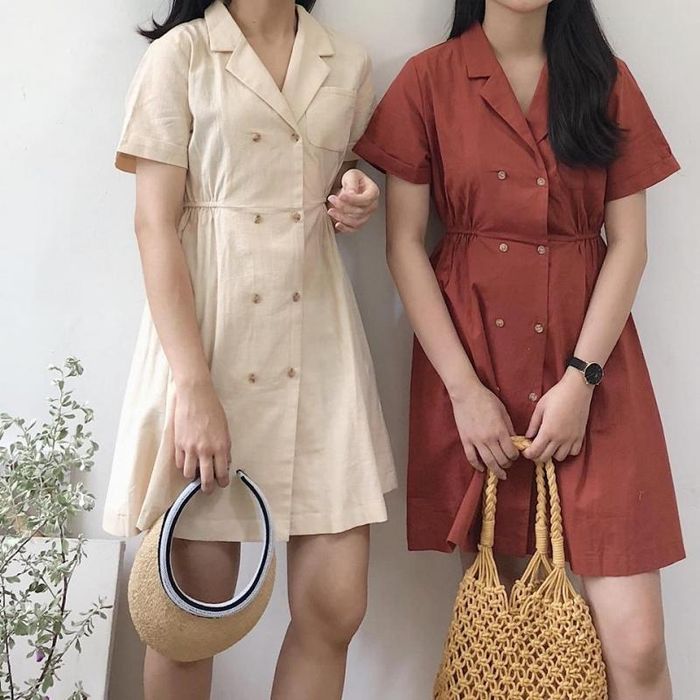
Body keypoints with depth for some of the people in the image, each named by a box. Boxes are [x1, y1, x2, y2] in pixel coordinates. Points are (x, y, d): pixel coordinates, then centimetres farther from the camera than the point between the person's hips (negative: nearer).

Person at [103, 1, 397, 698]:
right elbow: (155, 226, -8)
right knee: (195, 608, 5)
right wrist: (194, 388, -17)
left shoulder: (348, 66, 12)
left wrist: (354, 199, 1)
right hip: (205, 336, -3)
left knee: (336, 604, 0)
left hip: (317, 335, 4)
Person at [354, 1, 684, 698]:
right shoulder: (429, 79, 3)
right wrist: (465, 388, -9)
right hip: (471, 358, 0)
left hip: (589, 359, 1)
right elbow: (404, 244, -1)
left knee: (636, 642, -4)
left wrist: (581, 379, -9)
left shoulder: (606, 78, 7)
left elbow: (629, 242, 2)